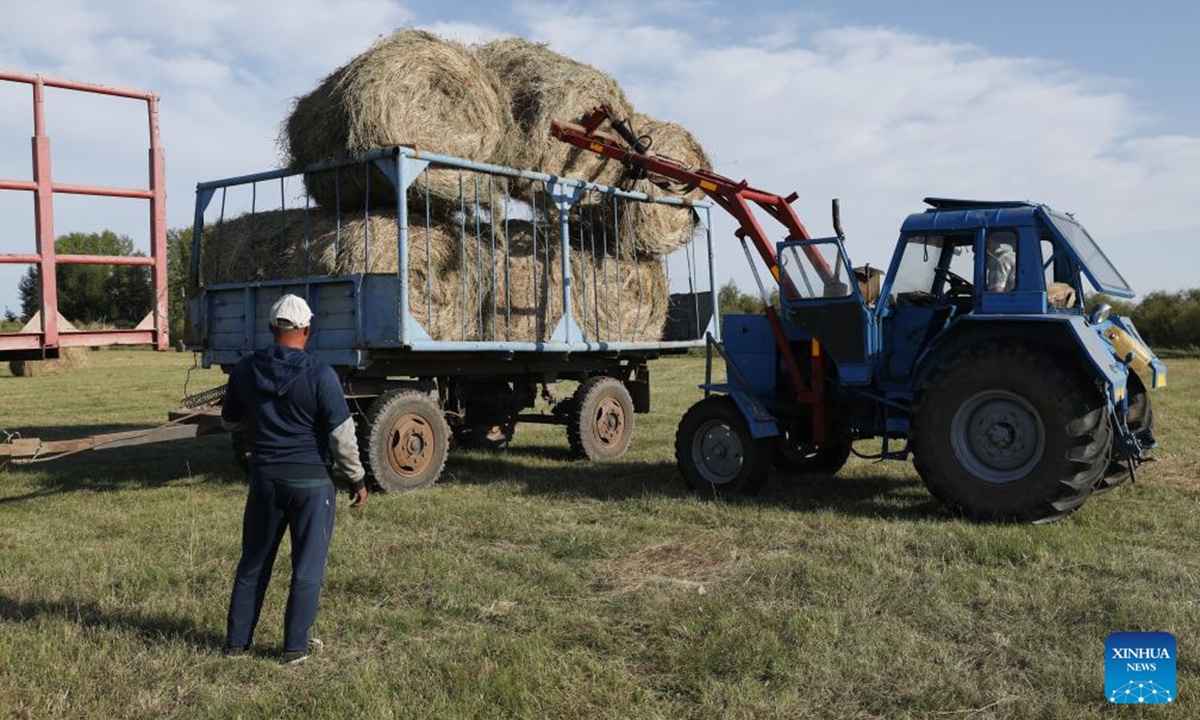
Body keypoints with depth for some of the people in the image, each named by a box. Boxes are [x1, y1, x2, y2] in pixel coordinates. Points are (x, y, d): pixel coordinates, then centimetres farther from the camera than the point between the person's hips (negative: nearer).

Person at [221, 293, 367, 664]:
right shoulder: (320, 375, -15)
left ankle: (237, 639, 26)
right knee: (307, 567, 7)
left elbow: (230, 421, 15)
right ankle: (295, 646, 13)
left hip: (264, 477, 5)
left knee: (254, 561, 18)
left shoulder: (245, 369, 1)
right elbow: (342, 436, -13)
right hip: (310, 480, -4)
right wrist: (356, 480, -2)